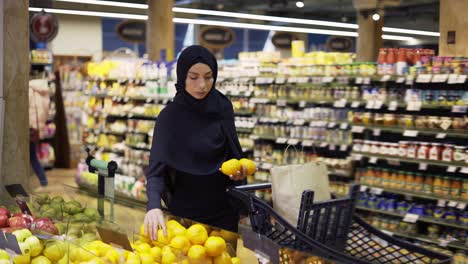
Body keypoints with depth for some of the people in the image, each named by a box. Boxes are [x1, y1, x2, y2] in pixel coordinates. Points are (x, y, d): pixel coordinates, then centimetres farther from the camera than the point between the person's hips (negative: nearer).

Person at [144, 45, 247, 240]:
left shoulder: (223, 107, -3)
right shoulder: (170, 116, -14)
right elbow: (157, 166, -20)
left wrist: (239, 171, -12)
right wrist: (154, 206, -37)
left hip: (224, 207, 3)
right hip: (186, 210, -3)